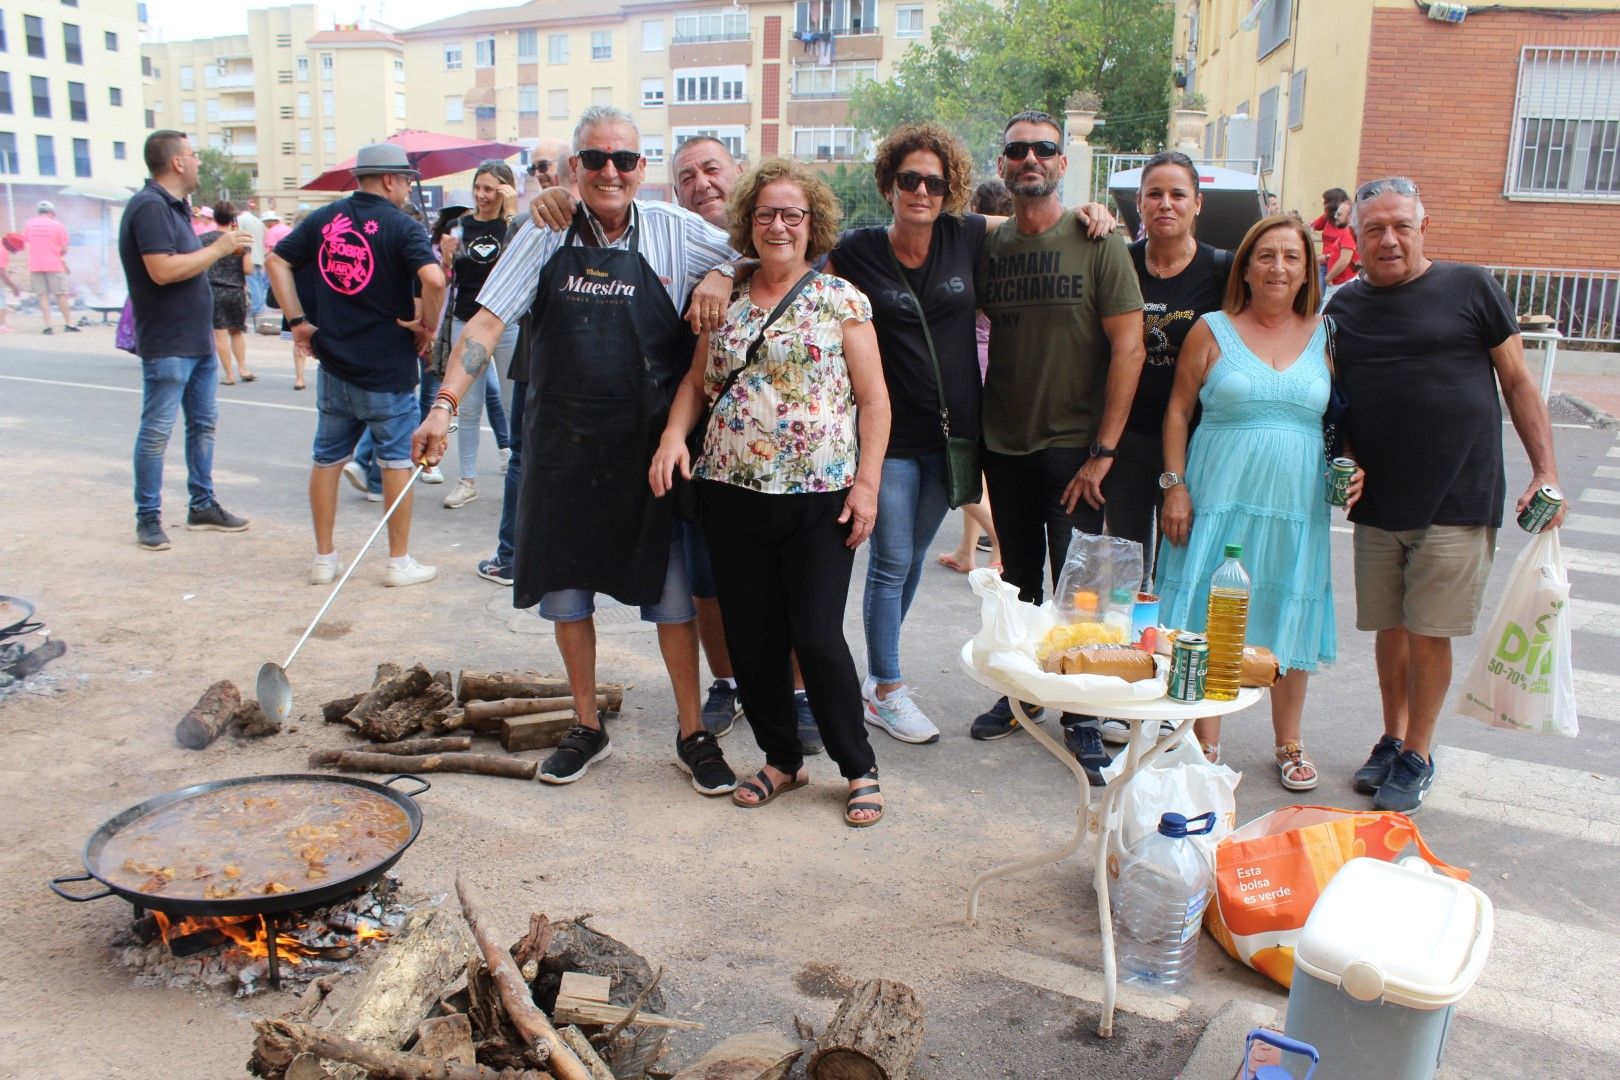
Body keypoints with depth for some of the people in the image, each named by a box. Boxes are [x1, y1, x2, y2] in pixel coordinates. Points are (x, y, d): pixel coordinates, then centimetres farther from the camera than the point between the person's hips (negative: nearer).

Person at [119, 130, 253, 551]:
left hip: (197, 340, 10)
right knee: (156, 432, -1)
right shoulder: (149, 206, -17)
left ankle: (202, 506, 25)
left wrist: (225, 248, 8)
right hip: (167, 346, -10)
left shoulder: (172, 206, 15)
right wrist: (219, 248, -18)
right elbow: (163, 270, -26)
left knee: (203, 423, 15)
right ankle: (148, 517, 7)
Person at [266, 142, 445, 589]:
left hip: (334, 366, 5)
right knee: (397, 461, 7)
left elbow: (277, 261, 7)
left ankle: (324, 558, 22)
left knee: (327, 459, 14)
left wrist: (298, 321, 7)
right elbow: (433, 279, -26)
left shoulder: (322, 218, 6)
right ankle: (399, 562, 13)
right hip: (388, 368, -5)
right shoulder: (401, 226, -11)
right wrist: (426, 323, -11)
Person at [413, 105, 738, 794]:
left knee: (671, 592, 4)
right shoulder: (545, 236, 1)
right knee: (565, 590, 10)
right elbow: (486, 323, -5)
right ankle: (587, 728, 28)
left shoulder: (677, 233, -1)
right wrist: (444, 403, -19)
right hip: (563, 447, 2)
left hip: (652, 450, -2)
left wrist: (720, 278, -14)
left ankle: (692, 736, 20)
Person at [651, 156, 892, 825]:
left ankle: (860, 769, 16)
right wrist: (674, 433, -2)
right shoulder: (725, 300, 11)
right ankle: (782, 760, 27)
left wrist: (867, 482, -9)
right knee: (751, 639, 8)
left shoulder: (840, 299, 1)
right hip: (733, 493, 4)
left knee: (818, 638, -4)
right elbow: (697, 381, 17)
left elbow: (873, 397, -1)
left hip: (820, 497, -4)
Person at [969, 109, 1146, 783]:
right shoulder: (988, 246, 6)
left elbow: (1129, 348, -10)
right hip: (1003, 444, 4)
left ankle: (1082, 718, 14)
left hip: (1073, 445, -4)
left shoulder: (1097, 242, -6)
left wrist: (1103, 451, -15)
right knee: (1018, 577, 15)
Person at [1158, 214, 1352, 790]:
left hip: (1296, 504, 2)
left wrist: (1351, 467, -3)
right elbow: (1178, 409, 3)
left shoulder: (1324, 337, 8)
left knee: (1288, 621, 9)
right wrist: (1175, 485, -5)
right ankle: (1207, 745, 15)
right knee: (1209, 620, 0)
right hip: (1219, 498, -2)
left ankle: (1288, 743, 28)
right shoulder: (1212, 331, 3)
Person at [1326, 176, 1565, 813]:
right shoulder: (1344, 309, 9)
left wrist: (1546, 471, -3)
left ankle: (1417, 757, 16)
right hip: (1376, 503, 3)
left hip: (1458, 501, -3)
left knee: (1429, 634, 0)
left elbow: (1518, 383, 3)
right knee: (1390, 629, 11)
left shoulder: (1471, 289, 1)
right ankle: (1391, 741, 28)